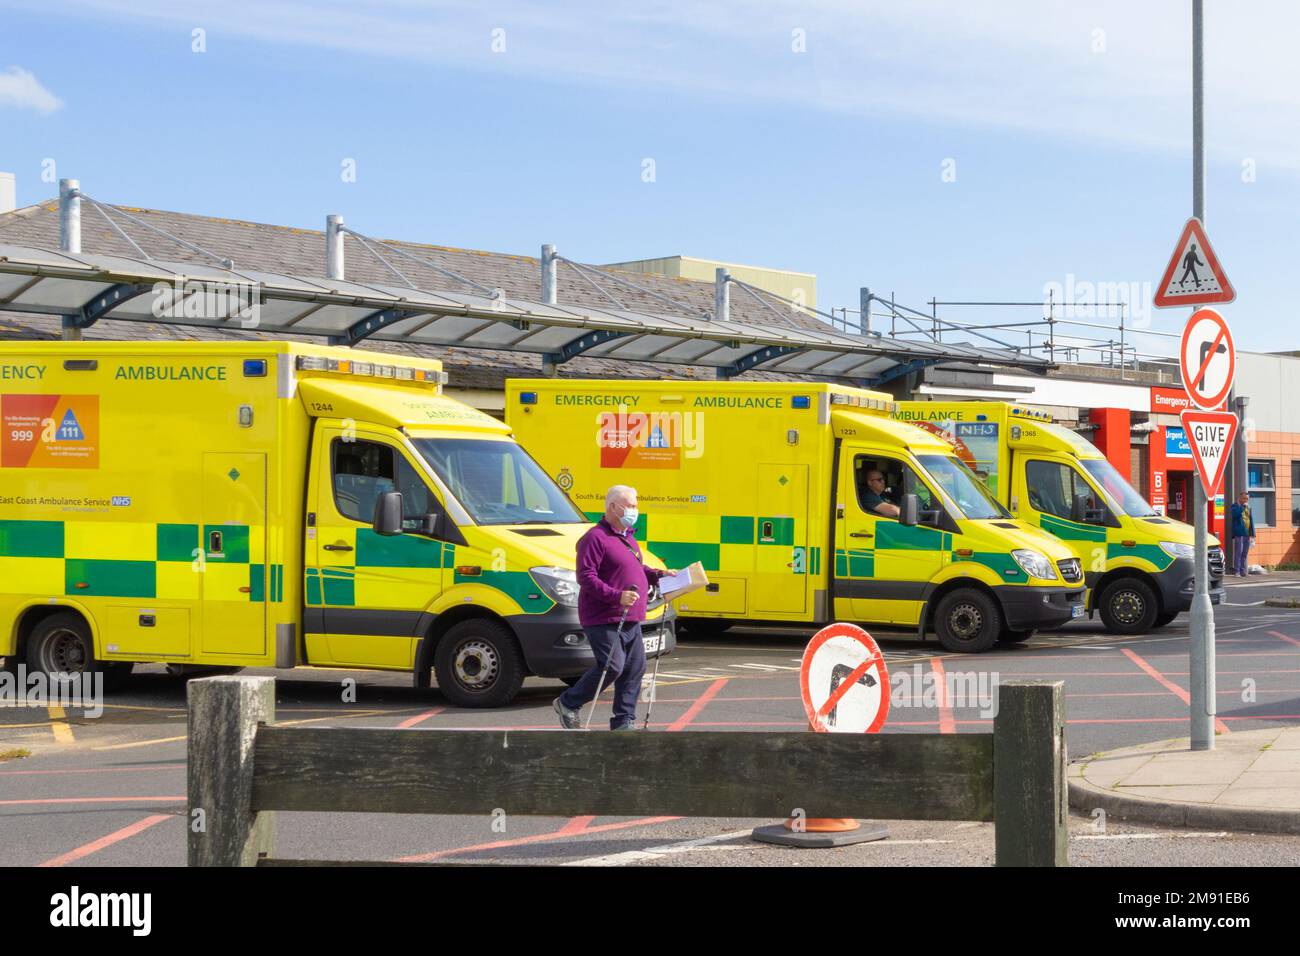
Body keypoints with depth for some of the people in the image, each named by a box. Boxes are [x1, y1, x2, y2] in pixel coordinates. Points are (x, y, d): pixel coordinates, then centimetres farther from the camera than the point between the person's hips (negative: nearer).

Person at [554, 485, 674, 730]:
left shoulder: (628, 537, 19)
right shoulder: (595, 538, -12)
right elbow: (586, 577, -19)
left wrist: (659, 575, 14)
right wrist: (617, 596, -28)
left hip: (630, 620, 9)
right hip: (604, 620, -9)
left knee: (635, 669, 6)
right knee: (612, 666, -15)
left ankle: (624, 721, 14)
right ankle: (568, 704, 3)